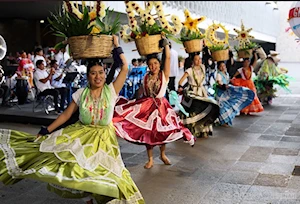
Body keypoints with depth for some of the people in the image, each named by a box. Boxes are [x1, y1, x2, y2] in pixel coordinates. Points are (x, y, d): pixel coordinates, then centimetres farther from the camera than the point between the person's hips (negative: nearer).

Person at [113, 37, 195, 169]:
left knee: (163, 130, 4)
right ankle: (150, 159, 18)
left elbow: (168, 57, -16)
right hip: (146, 106, 2)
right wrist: (137, 103, 11)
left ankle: (163, 155, 30)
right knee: (148, 131, 4)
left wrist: (165, 43, -15)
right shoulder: (146, 77, 3)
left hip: (161, 106, -2)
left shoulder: (164, 75, -6)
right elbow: (141, 91, 14)